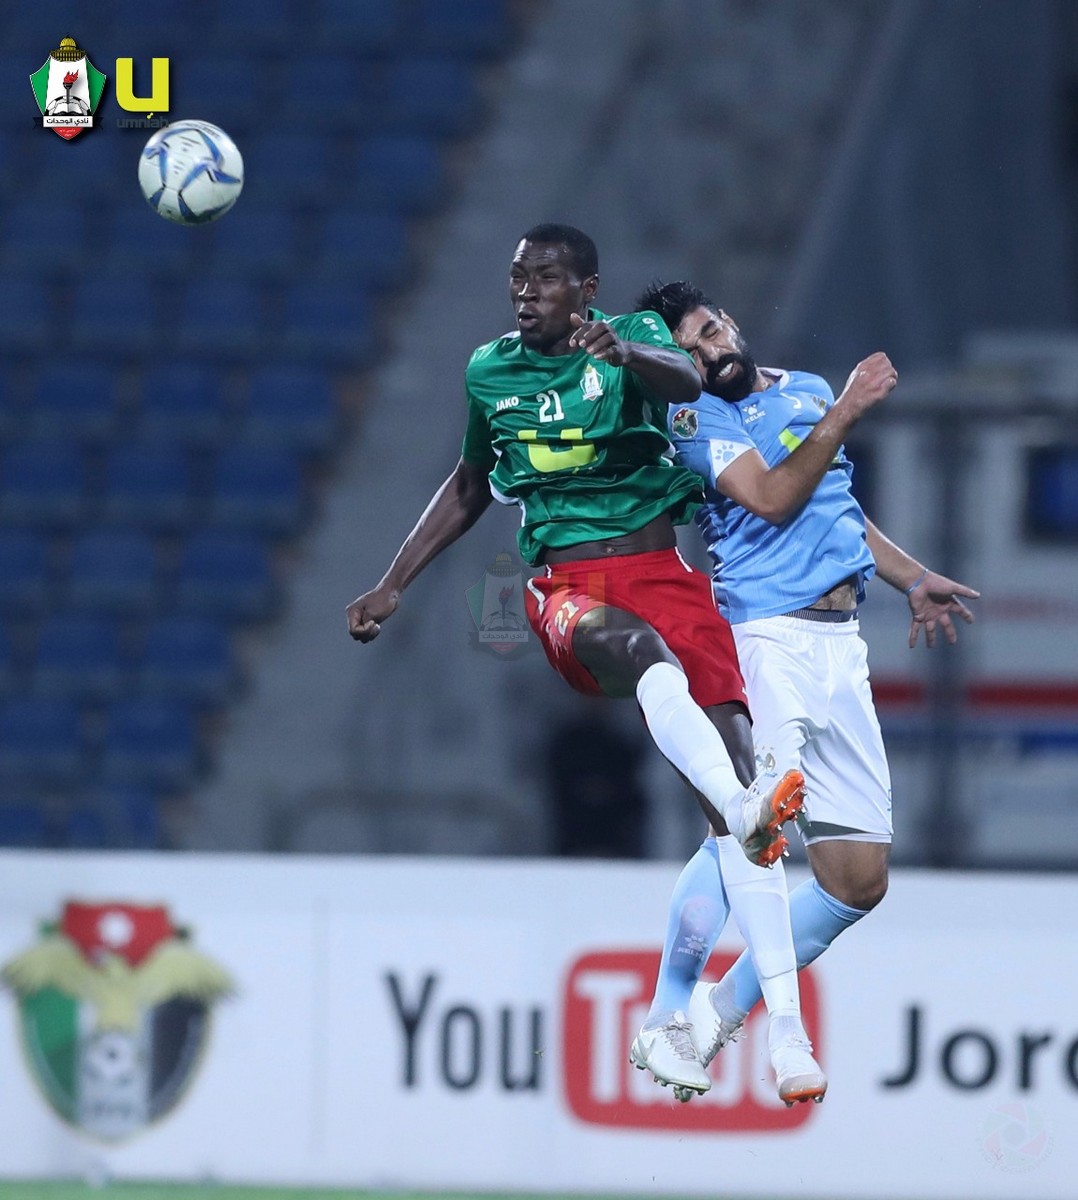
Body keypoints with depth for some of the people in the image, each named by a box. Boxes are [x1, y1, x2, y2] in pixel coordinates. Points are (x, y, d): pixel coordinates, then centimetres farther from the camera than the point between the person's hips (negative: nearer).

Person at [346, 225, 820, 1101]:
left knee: (733, 746, -18)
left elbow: (684, 379, -20)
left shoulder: (634, 337, 5)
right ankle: (746, 810, -63)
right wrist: (392, 587, 28)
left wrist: (622, 352, -42)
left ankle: (679, 1019, -17)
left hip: (660, 570, 0)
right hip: (568, 591, 0)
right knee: (636, 645, -37)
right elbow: (471, 487, 30)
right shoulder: (490, 371, 14)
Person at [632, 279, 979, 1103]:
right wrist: (844, 413, -14)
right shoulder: (694, 417, 0)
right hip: (764, 640, -7)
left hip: (839, 649, 7)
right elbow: (772, 500, -13)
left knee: (861, 878, 3)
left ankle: (725, 1008, 15)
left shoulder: (808, 390, 20)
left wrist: (912, 577, 25)